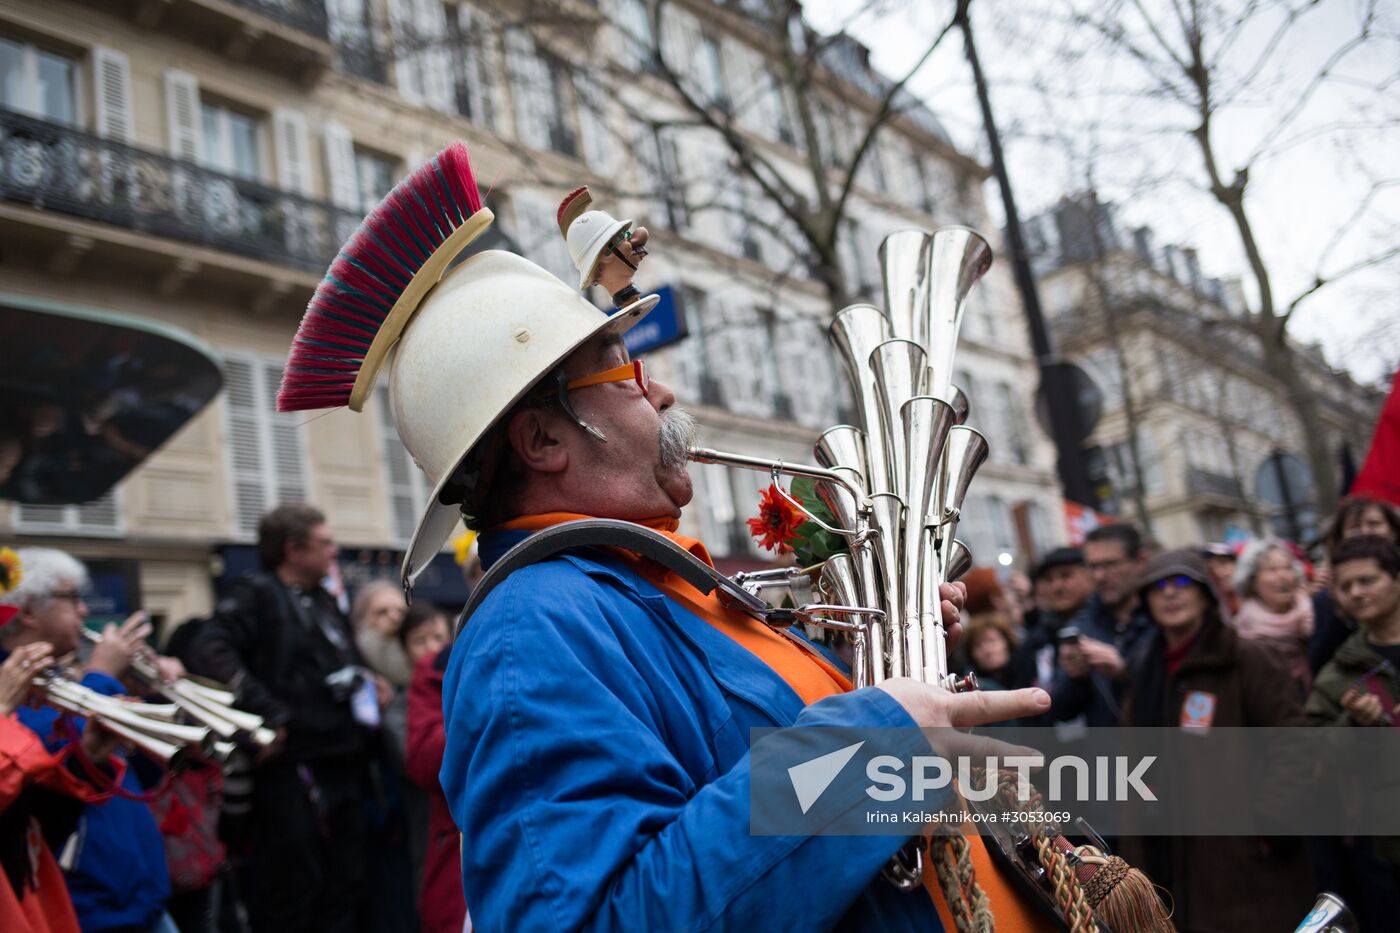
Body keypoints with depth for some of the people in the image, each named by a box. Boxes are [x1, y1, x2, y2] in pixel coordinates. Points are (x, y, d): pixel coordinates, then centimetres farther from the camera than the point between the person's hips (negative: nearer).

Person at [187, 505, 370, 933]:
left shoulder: (326, 601, 19)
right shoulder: (257, 593, -5)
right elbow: (210, 650, -22)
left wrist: (367, 698, 11)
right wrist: (268, 714, -25)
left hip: (343, 765, 8)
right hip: (293, 769, -8)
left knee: (344, 897, 14)